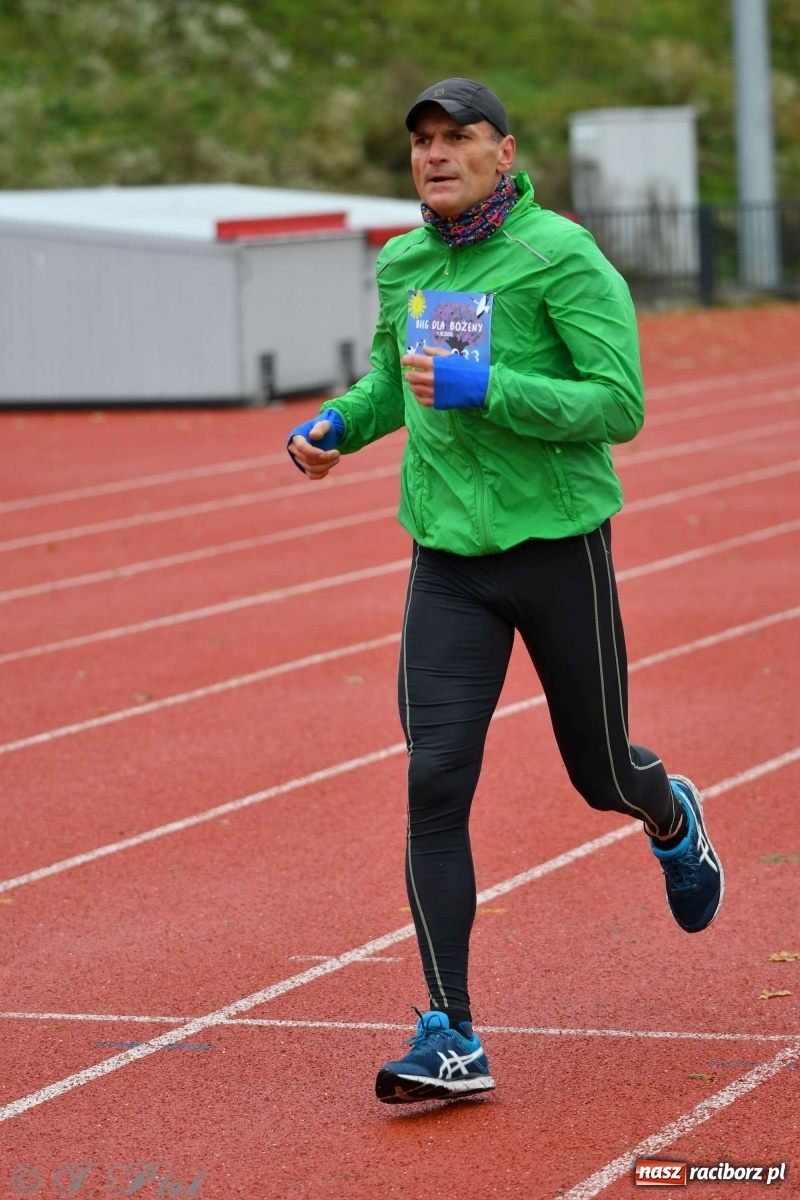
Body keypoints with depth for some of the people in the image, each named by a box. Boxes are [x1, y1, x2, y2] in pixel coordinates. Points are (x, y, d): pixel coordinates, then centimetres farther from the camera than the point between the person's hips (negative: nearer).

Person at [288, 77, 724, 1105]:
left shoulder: (561, 255, -12)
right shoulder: (403, 265, 7)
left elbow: (620, 404, -18)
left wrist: (481, 389, -25)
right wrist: (339, 424, 5)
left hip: (558, 545, -4)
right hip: (448, 559, 4)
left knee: (599, 773, 12)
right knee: (434, 786, -9)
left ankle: (670, 817, 52)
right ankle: (449, 1039, -7)